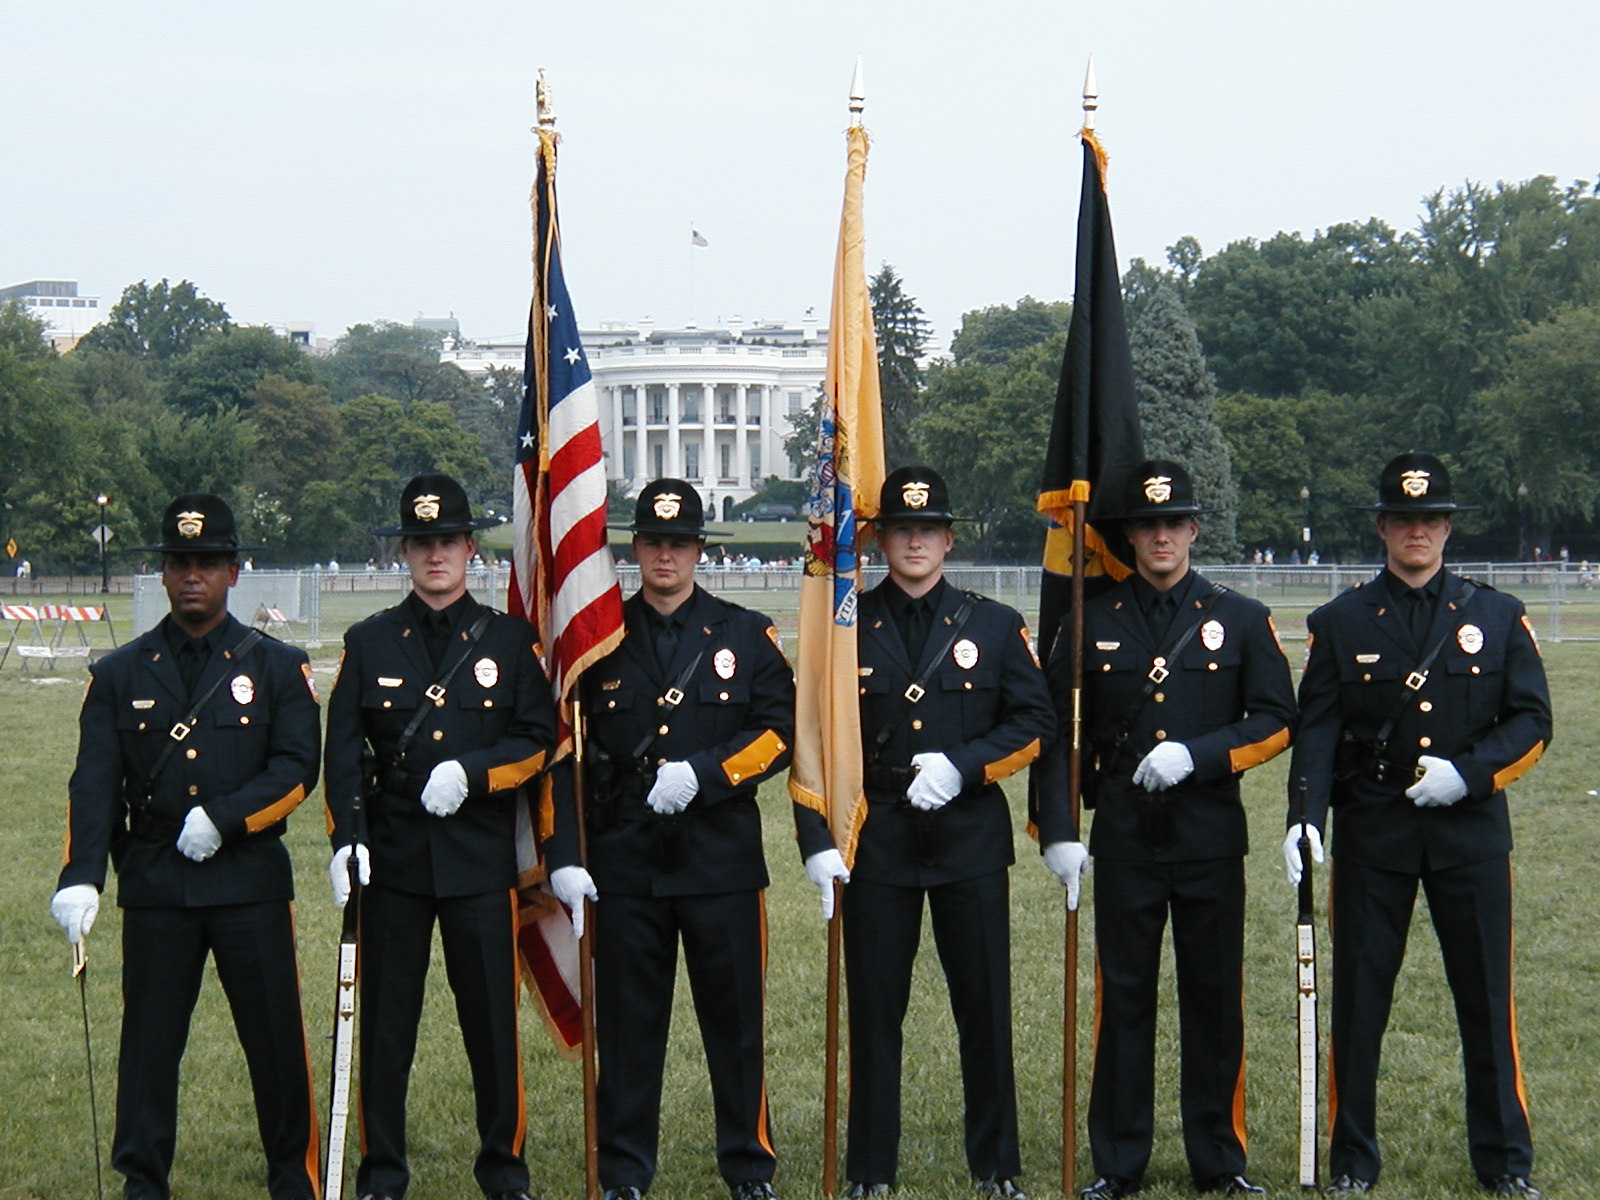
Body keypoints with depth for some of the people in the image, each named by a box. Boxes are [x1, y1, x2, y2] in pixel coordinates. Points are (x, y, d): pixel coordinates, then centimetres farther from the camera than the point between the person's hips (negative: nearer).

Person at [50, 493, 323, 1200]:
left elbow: (298, 768, -4)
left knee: (276, 1037, 4)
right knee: (149, 1041, 4)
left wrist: (223, 818, -18)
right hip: (154, 888, 1)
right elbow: (94, 785, -2)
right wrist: (81, 876, -16)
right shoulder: (120, 675, 7)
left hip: (250, 882, -1)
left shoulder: (277, 666, 5)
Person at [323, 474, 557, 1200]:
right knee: (385, 1018, 4)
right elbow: (343, 752, 3)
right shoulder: (369, 643, 7)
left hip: (481, 858, -1)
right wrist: (346, 837, -10)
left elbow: (539, 738, 2)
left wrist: (471, 772, -14)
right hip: (392, 858, 1)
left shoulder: (510, 640, 6)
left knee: (491, 1016, 3)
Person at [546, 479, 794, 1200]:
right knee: (627, 1019, 4)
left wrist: (702, 773, -14)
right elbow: (564, 754, 3)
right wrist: (564, 857, -6)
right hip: (625, 858, 0)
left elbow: (778, 734, 1)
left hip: (721, 855, 0)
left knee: (735, 1016, 4)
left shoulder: (747, 636, 7)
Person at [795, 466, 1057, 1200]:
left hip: (970, 839, 0)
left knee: (984, 1004, 4)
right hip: (876, 843, 0)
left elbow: (1035, 723, 3)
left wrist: (963, 765, -13)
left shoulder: (996, 627, 6)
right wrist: (818, 841, -9)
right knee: (874, 1007, 3)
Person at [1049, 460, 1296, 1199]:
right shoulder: (1093, 623, 6)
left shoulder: (1241, 620, 4)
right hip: (1124, 836, 0)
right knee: (1123, 997, 3)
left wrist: (1197, 755, -14)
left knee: (1215, 998, 5)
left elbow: (1276, 721, -1)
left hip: (1210, 836, 0)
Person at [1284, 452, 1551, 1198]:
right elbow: (1316, 732, -2)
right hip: (1372, 830, 0)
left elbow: (1532, 721, 2)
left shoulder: (1497, 617, 5)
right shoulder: (1341, 623, 3)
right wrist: (1304, 819, -16)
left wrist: (1469, 772, -14)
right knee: (1359, 996, 3)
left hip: (1470, 830, 0)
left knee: (1486, 996, 5)